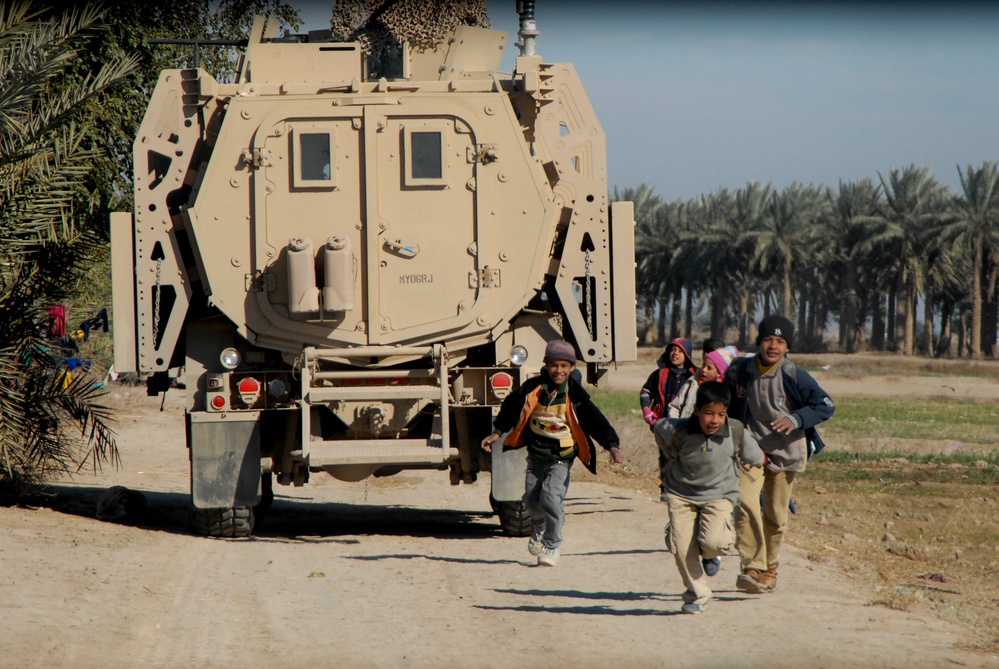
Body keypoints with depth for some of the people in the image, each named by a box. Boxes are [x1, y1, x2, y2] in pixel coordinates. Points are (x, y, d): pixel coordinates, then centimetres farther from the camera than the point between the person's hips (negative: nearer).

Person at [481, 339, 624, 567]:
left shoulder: (575, 394, -14)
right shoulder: (533, 388, -6)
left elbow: (595, 419, -16)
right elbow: (511, 408, 10)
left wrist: (612, 445, -25)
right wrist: (497, 433, 13)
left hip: (561, 456, -4)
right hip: (536, 452, 4)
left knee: (551, 495, -21)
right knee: (532, 498, 6)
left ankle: (552, 546, -5)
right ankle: (539, 529, 42)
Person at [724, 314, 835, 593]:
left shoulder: (794, 377, -12)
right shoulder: (739, 371, -4)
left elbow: (826, 407, -8)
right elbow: (729, 406, 16)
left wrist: (796, 419, -23)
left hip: (784, 453, -1)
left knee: (775, 515, 7)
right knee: (745, 504, -21)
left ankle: (769, 568, 29)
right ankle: (752, 568, -24)